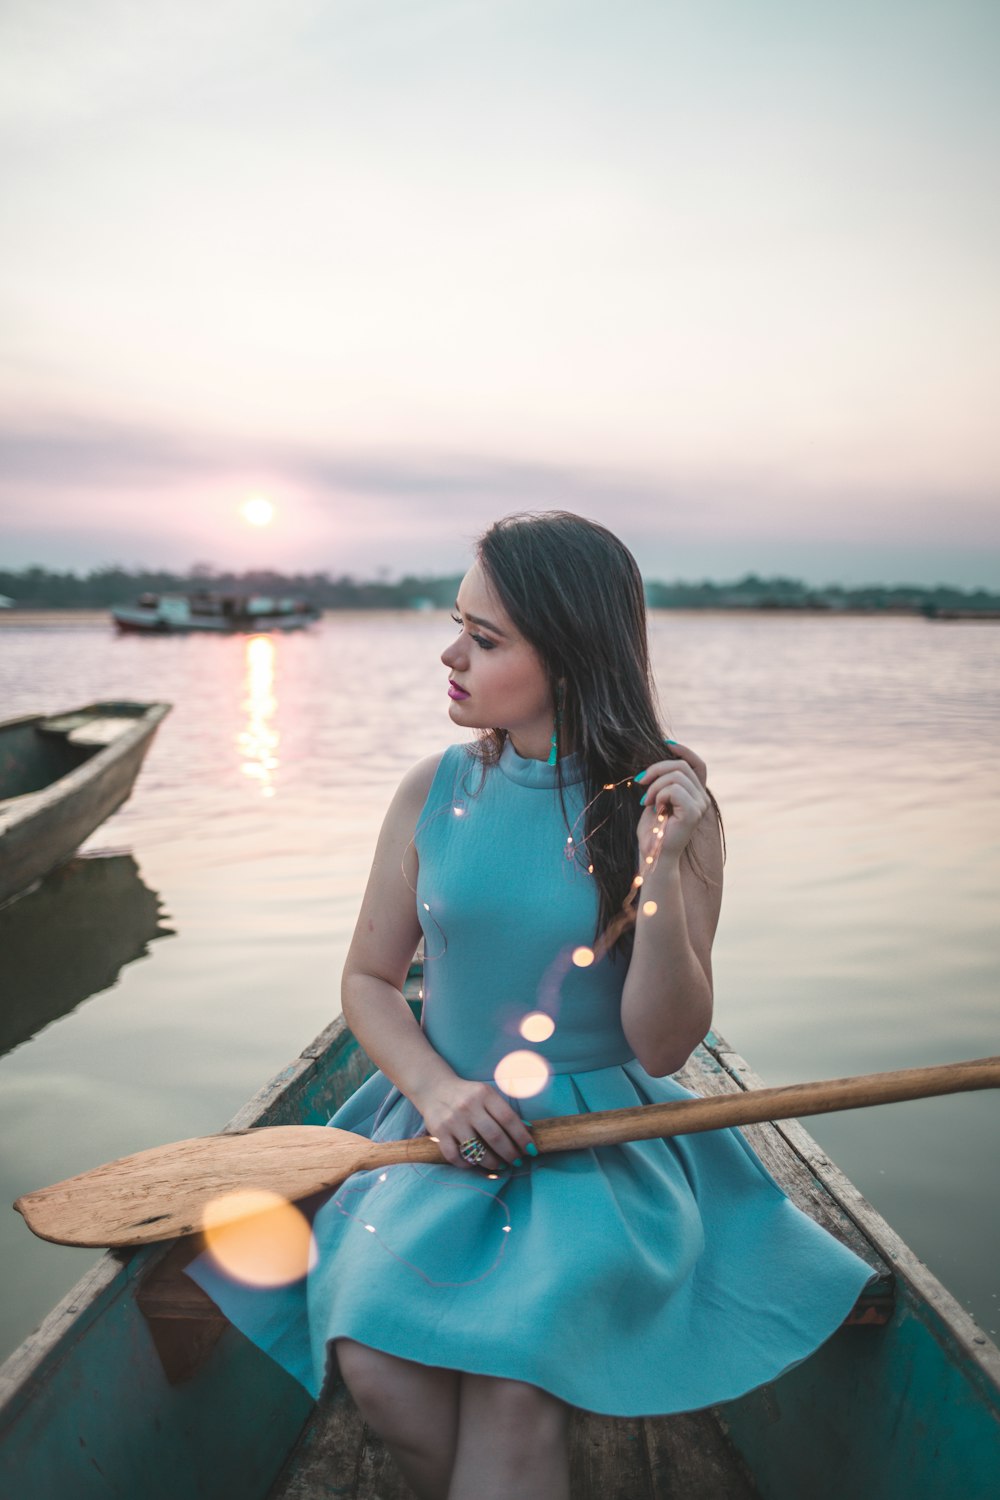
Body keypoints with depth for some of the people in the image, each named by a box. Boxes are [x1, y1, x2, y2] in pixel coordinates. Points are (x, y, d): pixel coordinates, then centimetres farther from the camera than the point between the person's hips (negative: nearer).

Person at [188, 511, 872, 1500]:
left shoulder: (663, 805, -9)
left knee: (511, 1388, -26)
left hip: (606, 1142, -2)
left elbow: (663, 1049, -9)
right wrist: (435, 1089, -11)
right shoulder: (435, 791, -2)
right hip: (445, 1126, 3)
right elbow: (368, 980, 7)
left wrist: (661, 874, -23)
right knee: (377, 1367, -19)